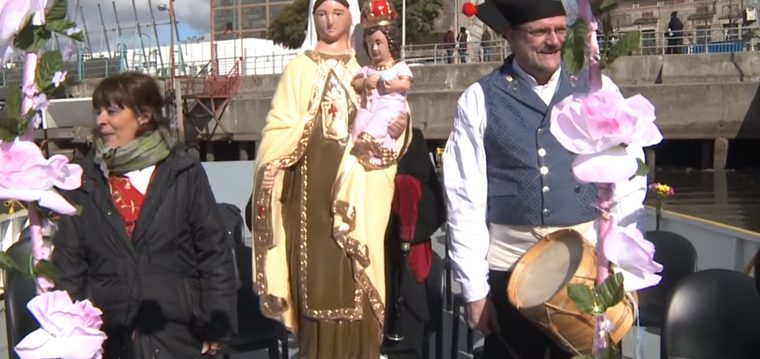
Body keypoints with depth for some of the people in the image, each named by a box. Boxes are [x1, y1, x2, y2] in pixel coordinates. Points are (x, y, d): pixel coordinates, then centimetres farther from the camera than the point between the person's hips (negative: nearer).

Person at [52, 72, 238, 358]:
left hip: (176, 331, -2)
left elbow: (214, 251, -2)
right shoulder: (85, 181, 4)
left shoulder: (184, 173, -3)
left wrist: (216, 325, -5)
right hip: (108, 336, 2)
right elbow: (68, 260, 7)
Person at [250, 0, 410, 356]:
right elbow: (279, 125, 1)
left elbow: (382, 124, 13)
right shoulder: (299, 67, 10)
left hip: (357, 190, 2)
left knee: (356, 278, 1)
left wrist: (399, 126, -11)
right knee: (318, 276, -4)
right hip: (312, 183, -1)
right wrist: (269, 170, -15)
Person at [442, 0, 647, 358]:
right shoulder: (479, 100, -3)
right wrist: (474, 288, -4)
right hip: (509, 268, -1)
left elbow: (628, 184, 5)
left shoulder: (599, 90, 2)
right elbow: (465, 199, -4)